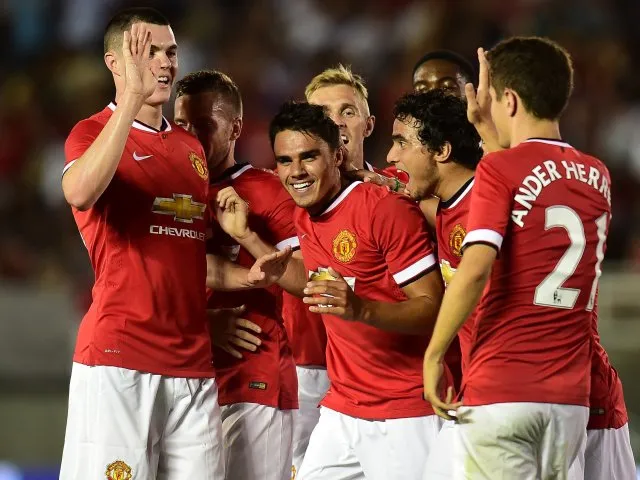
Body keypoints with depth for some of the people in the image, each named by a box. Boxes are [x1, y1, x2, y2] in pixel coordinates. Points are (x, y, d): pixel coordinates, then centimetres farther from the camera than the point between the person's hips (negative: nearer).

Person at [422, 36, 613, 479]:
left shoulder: (500, 168, -8)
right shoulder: (597, 177, 11)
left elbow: (475, 268, -19)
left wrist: (434, 353, -11)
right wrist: (485, 127, 35)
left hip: (500, 391, -6)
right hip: (570, 396, 6)